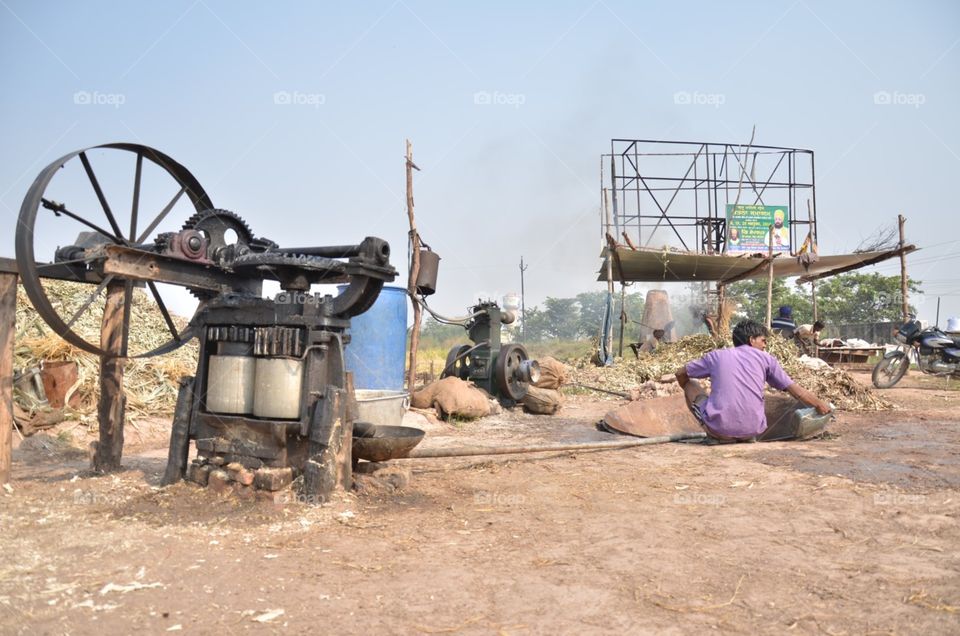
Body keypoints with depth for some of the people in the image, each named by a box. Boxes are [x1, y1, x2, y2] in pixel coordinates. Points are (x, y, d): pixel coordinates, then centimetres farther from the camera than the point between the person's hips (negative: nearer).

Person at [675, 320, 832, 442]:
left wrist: (691, 397, 40)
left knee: (691, 385, 21)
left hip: (720, 430, -2)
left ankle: (715, 434, 10)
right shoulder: (765, 358, 13)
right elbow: (795, 390, 15)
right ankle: (747, 437, 12)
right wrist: (820, 404, 30)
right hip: (752, 431, 2)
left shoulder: (716, 355, 14)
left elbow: (681, 373, 22)